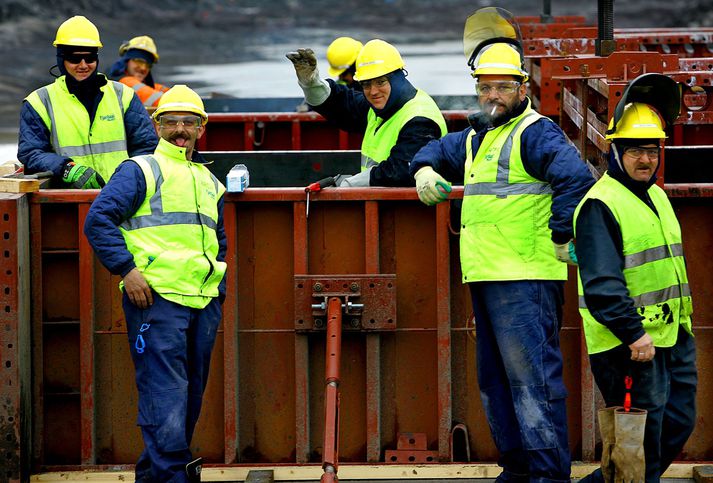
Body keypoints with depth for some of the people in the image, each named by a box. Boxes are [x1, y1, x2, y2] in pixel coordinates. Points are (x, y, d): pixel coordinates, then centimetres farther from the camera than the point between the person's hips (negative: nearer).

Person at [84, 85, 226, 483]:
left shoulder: (209, 182, 22)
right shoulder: (141, 170, 0)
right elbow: (98, 220, -8)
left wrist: (218, 289, 20)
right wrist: (126, 270, -15)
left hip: (204, 303, 7)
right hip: (156, 300, -7)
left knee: (192, 394, 9)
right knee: (165, 393, -12)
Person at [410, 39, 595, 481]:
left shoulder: (535, 133, -9)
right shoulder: (476, 139, 21)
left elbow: (575, 177, -24)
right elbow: (437, 150, 39)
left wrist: (561, 237, -21)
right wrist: (426, 169, 17)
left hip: (526, 280, -10)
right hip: (487, 279, 10)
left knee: (532, 377, -13)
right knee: (496, 379, 14)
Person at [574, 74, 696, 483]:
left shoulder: (657, 197, 17)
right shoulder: (600, 206, -13)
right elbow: (602, 284, -21)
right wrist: (634, 333, -25)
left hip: (673, 337, 9)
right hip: (630, 344, -9)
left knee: (678, 425, 13)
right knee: (642, 442, -5)